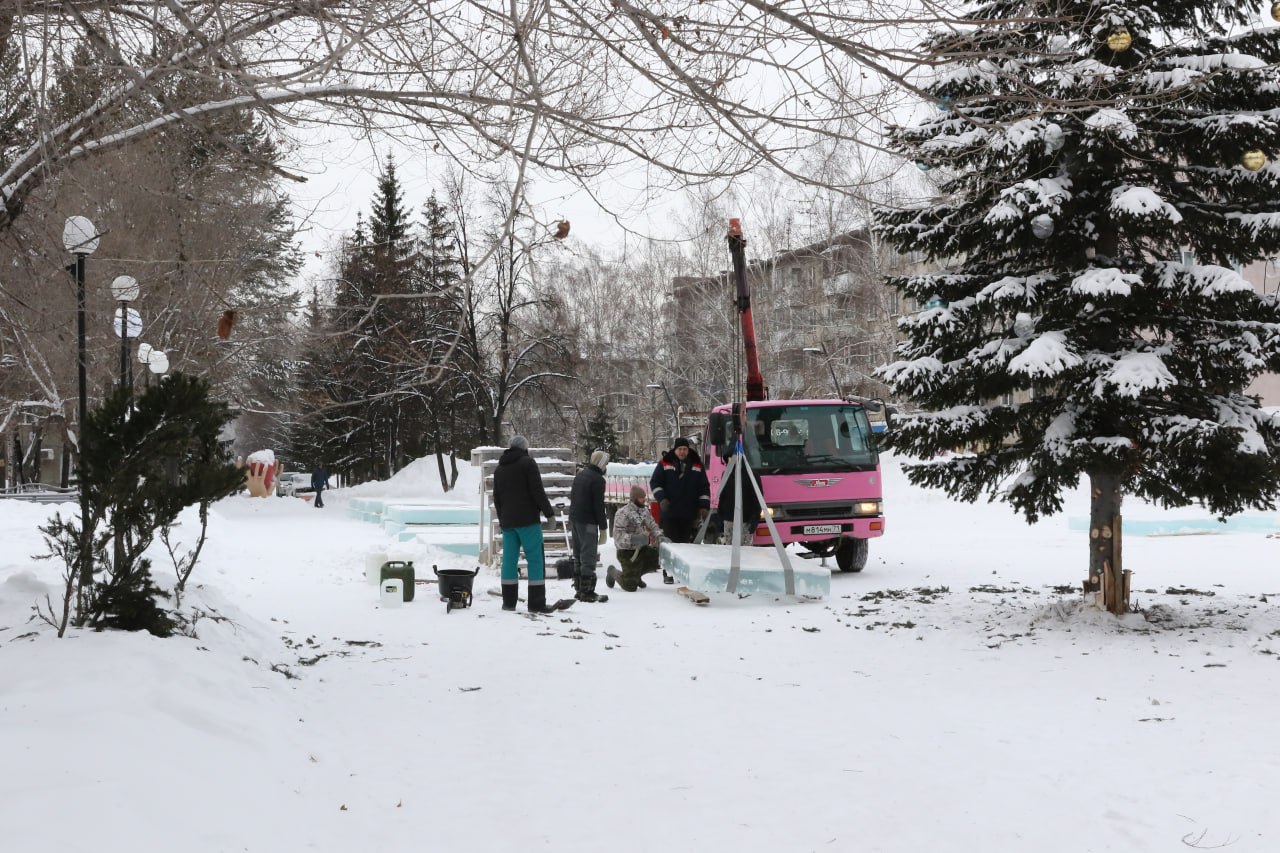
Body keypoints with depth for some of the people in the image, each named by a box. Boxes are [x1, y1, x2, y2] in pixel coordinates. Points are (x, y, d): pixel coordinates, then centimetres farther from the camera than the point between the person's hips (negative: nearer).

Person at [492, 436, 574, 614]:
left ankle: (508, 601, 6)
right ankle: (537, 603, -9)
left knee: (509, 559, 7)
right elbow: (537, 491, -11)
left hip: (507, 521, 7)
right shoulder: (527, 462, -4)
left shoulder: (499, 468, 16)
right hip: (527, 519, -7)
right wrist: (549, 512, -6)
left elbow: (496, 497, 22)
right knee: (535, 559, -5)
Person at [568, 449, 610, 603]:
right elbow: (598, 505, -16)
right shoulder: (597, 479, -14)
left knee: (578, 556, 15)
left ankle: (579, 589, 20)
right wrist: (603, 526, -12)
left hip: (574, 519, 9)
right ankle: (587, 592, -7)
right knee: (588, 556, -6)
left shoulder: (580, 475, 15)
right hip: (587, 521, -9)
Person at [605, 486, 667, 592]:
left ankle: (636, 575, 19)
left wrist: (659, 536, -10)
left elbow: (652, 526, 11)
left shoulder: (644, 510, 5)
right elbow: (618, 536, -24)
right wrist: (635, 538, -37)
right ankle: (613, 572, 25)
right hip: (627, 552, -7)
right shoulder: (623, 513, -19)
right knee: (631, 587, -8)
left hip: (643, 549, 7)